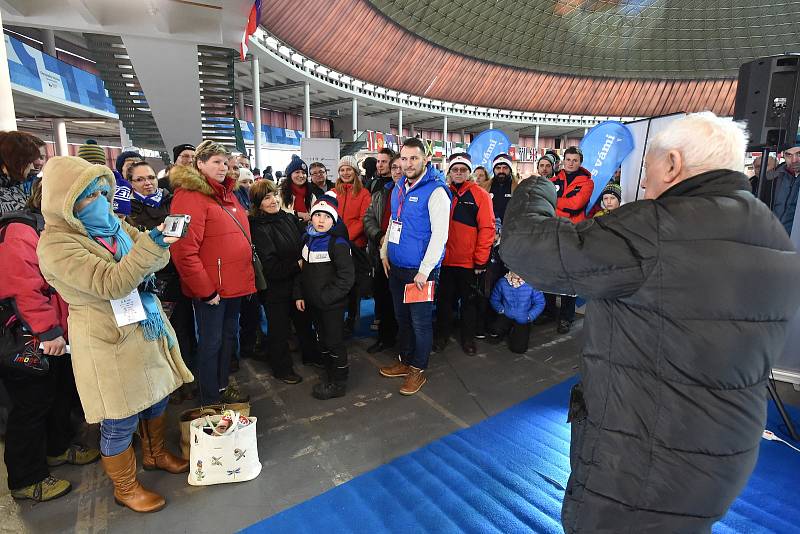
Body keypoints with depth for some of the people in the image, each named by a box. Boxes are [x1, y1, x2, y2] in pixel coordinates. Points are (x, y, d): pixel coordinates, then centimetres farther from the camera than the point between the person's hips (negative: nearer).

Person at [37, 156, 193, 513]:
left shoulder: (113, 224, 5)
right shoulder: (55, 244, -18)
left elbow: (152, 259, 5)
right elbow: (111, 284, -29)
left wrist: (162, 241, -18)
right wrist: (151, 244, -37)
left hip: (146, 326, 7)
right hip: (108, 340, -7)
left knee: (156, 395, 22)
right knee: (121, 420, 8)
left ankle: (155, 453, 47)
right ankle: (125, 488, 32)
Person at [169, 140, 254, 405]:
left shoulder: (227, 193, 13)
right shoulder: (189, 196, -14)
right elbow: (185, 252, -21)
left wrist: (247, 275, 15)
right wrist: (205, 290, -18)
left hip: (235, 283, 8)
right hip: (210, 288, -8)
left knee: (229, 336, 20)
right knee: (211, 342, 6)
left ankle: (223, 386, 39)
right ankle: (211, 401, 24)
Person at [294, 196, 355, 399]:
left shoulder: (337, 243, -17)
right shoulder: (307, 238, 6)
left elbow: (347, 276, -21)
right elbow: (302, 268, 15)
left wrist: (326, 296, -18)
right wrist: (299, 294, 8)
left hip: (332, 304, -7)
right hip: (313, 302, 7)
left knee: (334, 341, 4)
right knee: (323, 339, 19)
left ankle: (339, 383, 21)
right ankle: (330, 376, 36)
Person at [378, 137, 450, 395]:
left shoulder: (435, 190, -15)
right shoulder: (399, 187, 9)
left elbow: (440, 234, -19)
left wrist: (424, 270, -20)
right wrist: (385, 252, 13)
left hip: (420, 270, -7)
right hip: (396, 267, 8)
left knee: (420, 321, 5)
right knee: (402, 316, 18)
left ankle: (418, 369, 23)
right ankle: (405, 360, 36)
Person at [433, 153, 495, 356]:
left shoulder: (480, 195, -5)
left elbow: (487, 228, -9)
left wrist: (481, 261, -11)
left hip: (469, 262, -3)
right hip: (445, 260, 3)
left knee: (469, 301, 12)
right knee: (444, 299, 15)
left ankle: (467, 338, 29)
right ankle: (442, 335, 32)